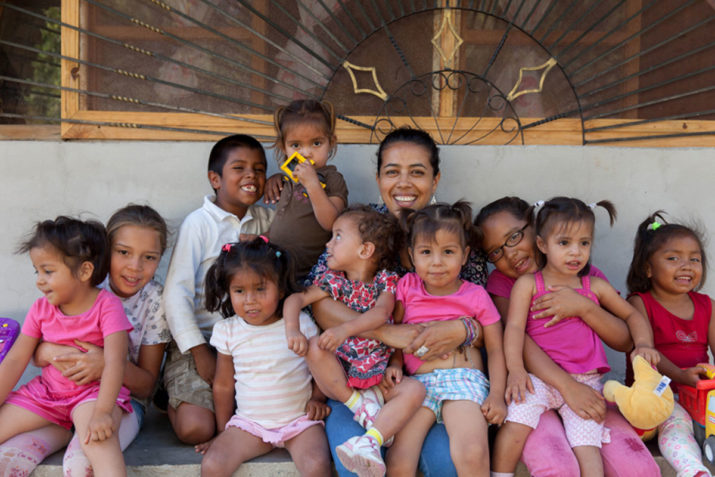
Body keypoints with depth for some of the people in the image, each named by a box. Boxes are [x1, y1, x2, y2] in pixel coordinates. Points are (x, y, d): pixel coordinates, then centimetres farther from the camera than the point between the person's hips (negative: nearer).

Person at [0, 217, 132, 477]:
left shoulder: (107, 305, -13)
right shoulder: (41, 309, 3)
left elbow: (114, 362, -22)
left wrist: (102, 411, -32)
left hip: (93, 391, -6)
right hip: (46, 392, 6)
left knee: (96, 435, -35)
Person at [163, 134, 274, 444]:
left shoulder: (264, 220, 9)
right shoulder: (199, 223, -6)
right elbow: (176, 291, -11)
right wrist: (200, 351, -15)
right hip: (199, 341, -4)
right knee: (196, 428, -19)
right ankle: (173, 400, 14)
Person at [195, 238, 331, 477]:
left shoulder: (301, 324, -5)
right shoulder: (228, 331, 0)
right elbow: (223, 385, 10)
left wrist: (317, 398, -9)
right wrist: (223, 432, 14)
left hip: (300, 420, -2)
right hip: (249, 422, 2)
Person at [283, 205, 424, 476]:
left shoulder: (386, 281, -4)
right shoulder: (333, 281, 3)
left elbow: (380, 313, -23)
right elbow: (297, 298, -6)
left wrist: (345, 329, -41)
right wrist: (292, 329, -28)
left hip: (376, 376, -1)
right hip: (338, 376, 1)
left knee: (414, 390, -26)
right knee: (315, 346, -27)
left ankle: (371, 441, -36)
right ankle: (358, 404, -16)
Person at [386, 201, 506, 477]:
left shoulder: (476, 296, 10)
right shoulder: (407, 286, 14)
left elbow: (495, 349, 10)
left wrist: (497, 395, -2)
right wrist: (394, 364, 1)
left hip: (464, 380, -1)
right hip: (417, 382, 2)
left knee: (473, 455, -30)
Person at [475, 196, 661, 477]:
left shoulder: (589, 279, 9)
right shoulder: (501, 281, 3)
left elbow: (625, 342, 0)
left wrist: (583, 307, -19)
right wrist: (566, 385, -27)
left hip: (586, 389, 3)